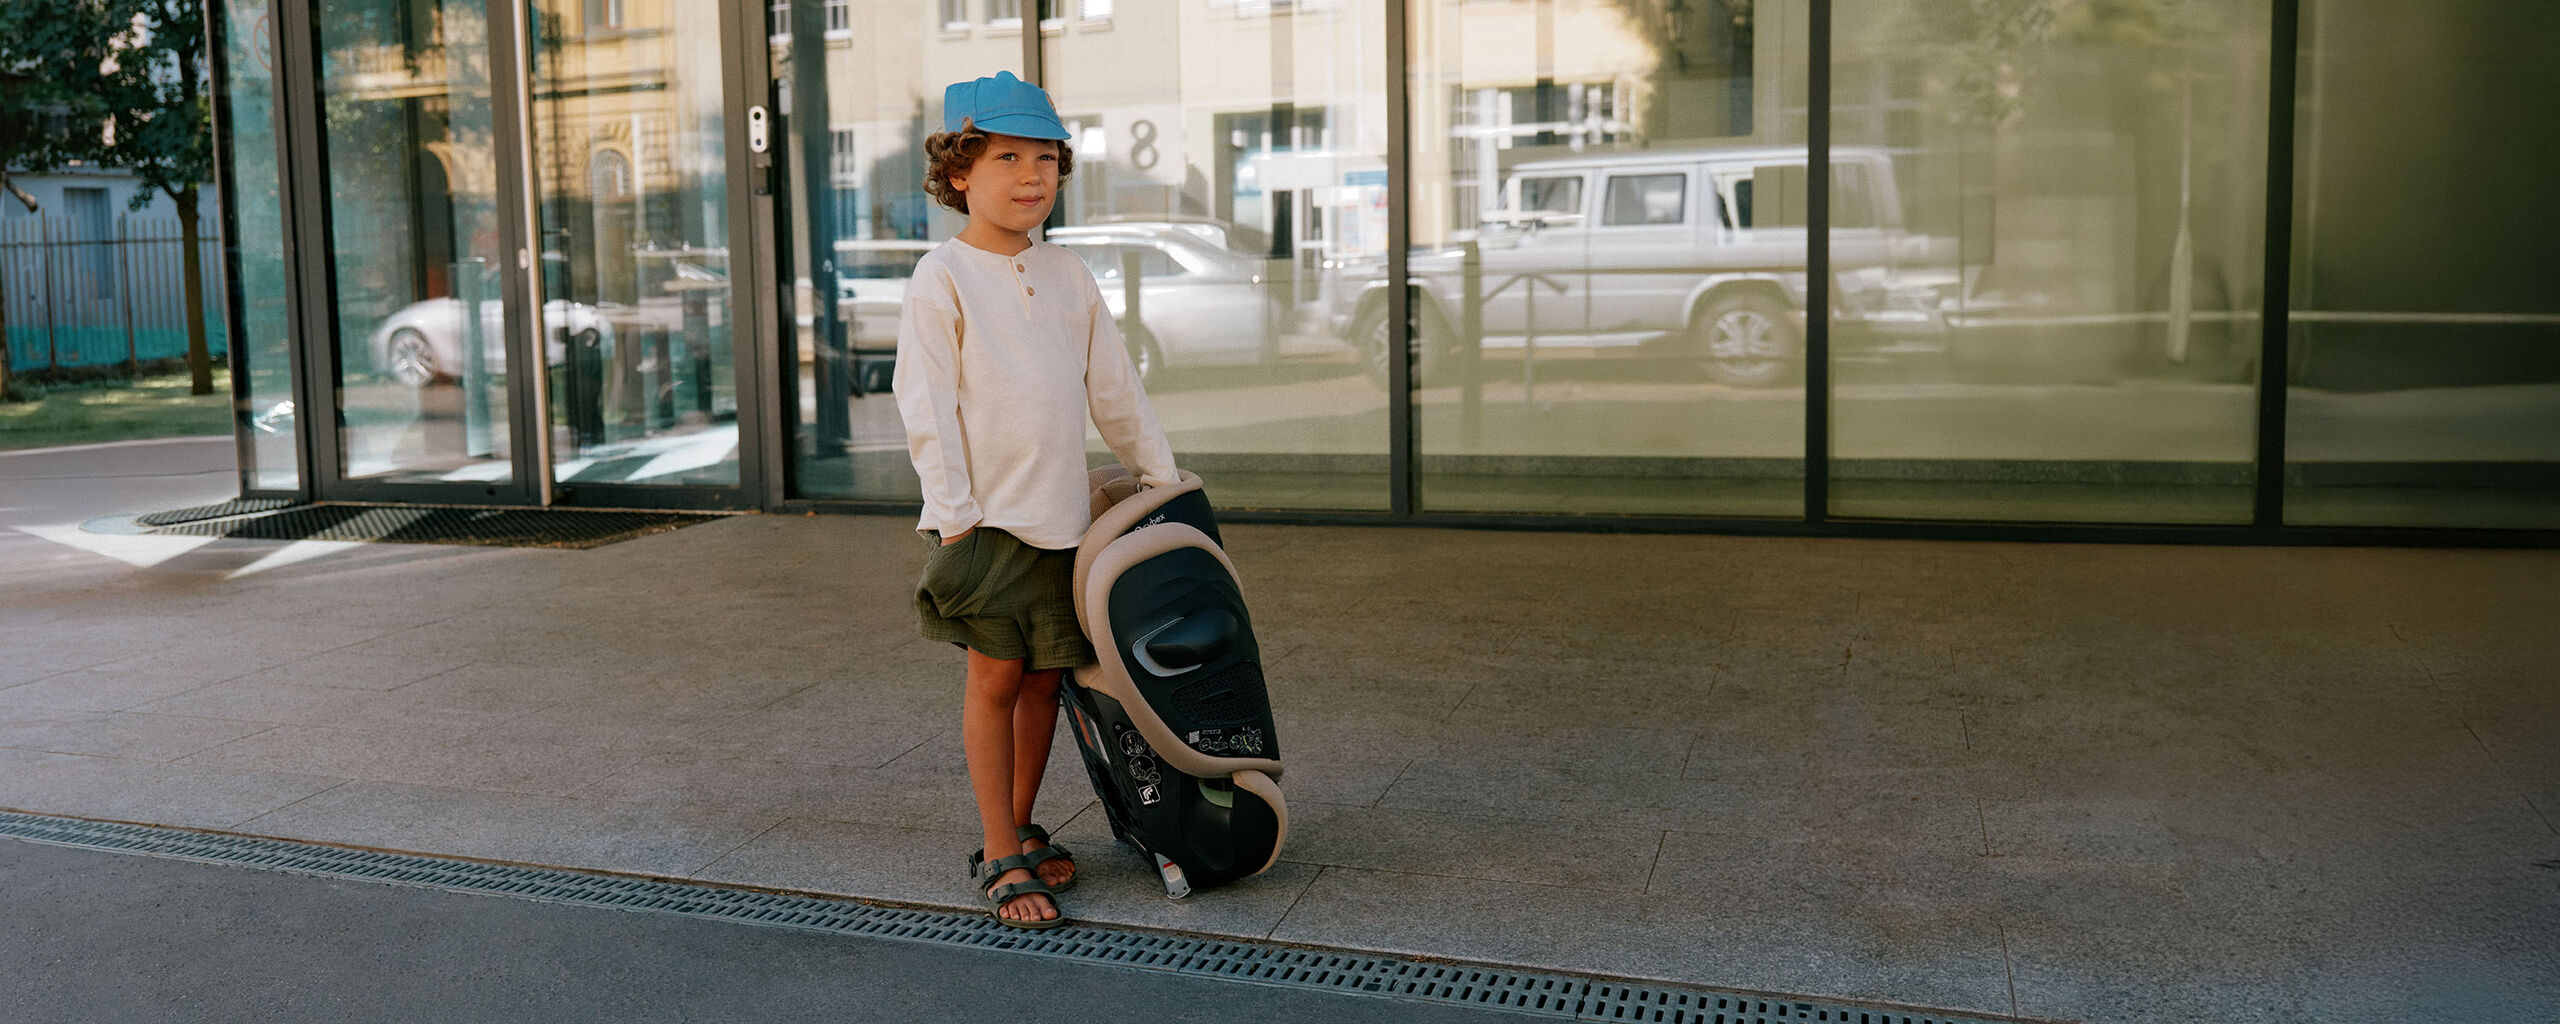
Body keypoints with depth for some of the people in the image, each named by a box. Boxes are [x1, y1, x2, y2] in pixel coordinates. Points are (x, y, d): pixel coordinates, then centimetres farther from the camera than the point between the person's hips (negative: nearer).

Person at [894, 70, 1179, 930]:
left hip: (1062, 513, 5)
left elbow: (1114, 388, 18)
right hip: (985, 515, -5)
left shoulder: (1067, 276, 12)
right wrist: (953, 513, -14)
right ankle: (1001, 858, 7)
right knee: (994, 676, -2)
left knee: (1045, 674, 9)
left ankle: (1019, 832, 25)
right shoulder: (942, 279, -5)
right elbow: (926, 404, -9)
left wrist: (1162, 476, 18)